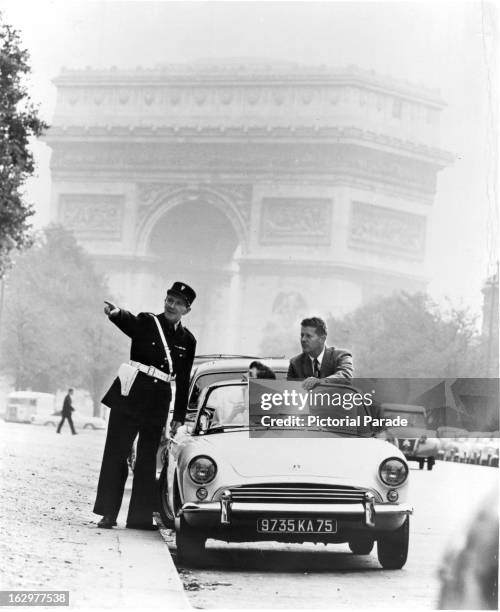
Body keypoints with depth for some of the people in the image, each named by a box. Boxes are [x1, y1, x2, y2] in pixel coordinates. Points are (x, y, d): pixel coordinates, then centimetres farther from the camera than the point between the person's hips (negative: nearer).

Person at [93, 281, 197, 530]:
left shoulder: (187, 340, 8)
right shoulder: (146, 322, -1)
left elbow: (183, 381, 12)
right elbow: (128, 321, -24)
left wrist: (179, 416, 11)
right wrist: (115, 313, -48)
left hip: (158, 402, 3)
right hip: (130, 396, -3)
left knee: (148, 459, 5)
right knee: (116, 453, -2)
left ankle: (140, 516, 10)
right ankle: (108, 513, 2)